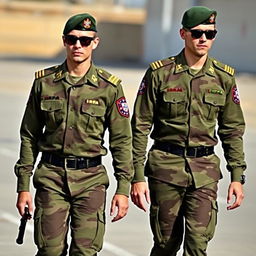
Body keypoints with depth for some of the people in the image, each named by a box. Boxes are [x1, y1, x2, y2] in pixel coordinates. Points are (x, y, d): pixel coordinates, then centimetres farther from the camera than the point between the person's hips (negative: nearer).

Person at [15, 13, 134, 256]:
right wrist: (23, 186, 5)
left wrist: (123, 189, -2)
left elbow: (121, 141, 3)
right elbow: (29, 136, 8)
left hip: (91, 179, -1)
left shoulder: (109, 87, 0)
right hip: (51, 175, 1)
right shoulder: (44, 82, 3)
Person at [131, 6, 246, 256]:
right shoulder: (159, 73, -2)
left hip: (205, 171, 1)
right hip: (166, 167, -1)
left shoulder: (224, 77, 5)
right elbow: (140, 127, 0)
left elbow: (232, 130, 11)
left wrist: (237, 177, 6)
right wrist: (137, 177, -5)